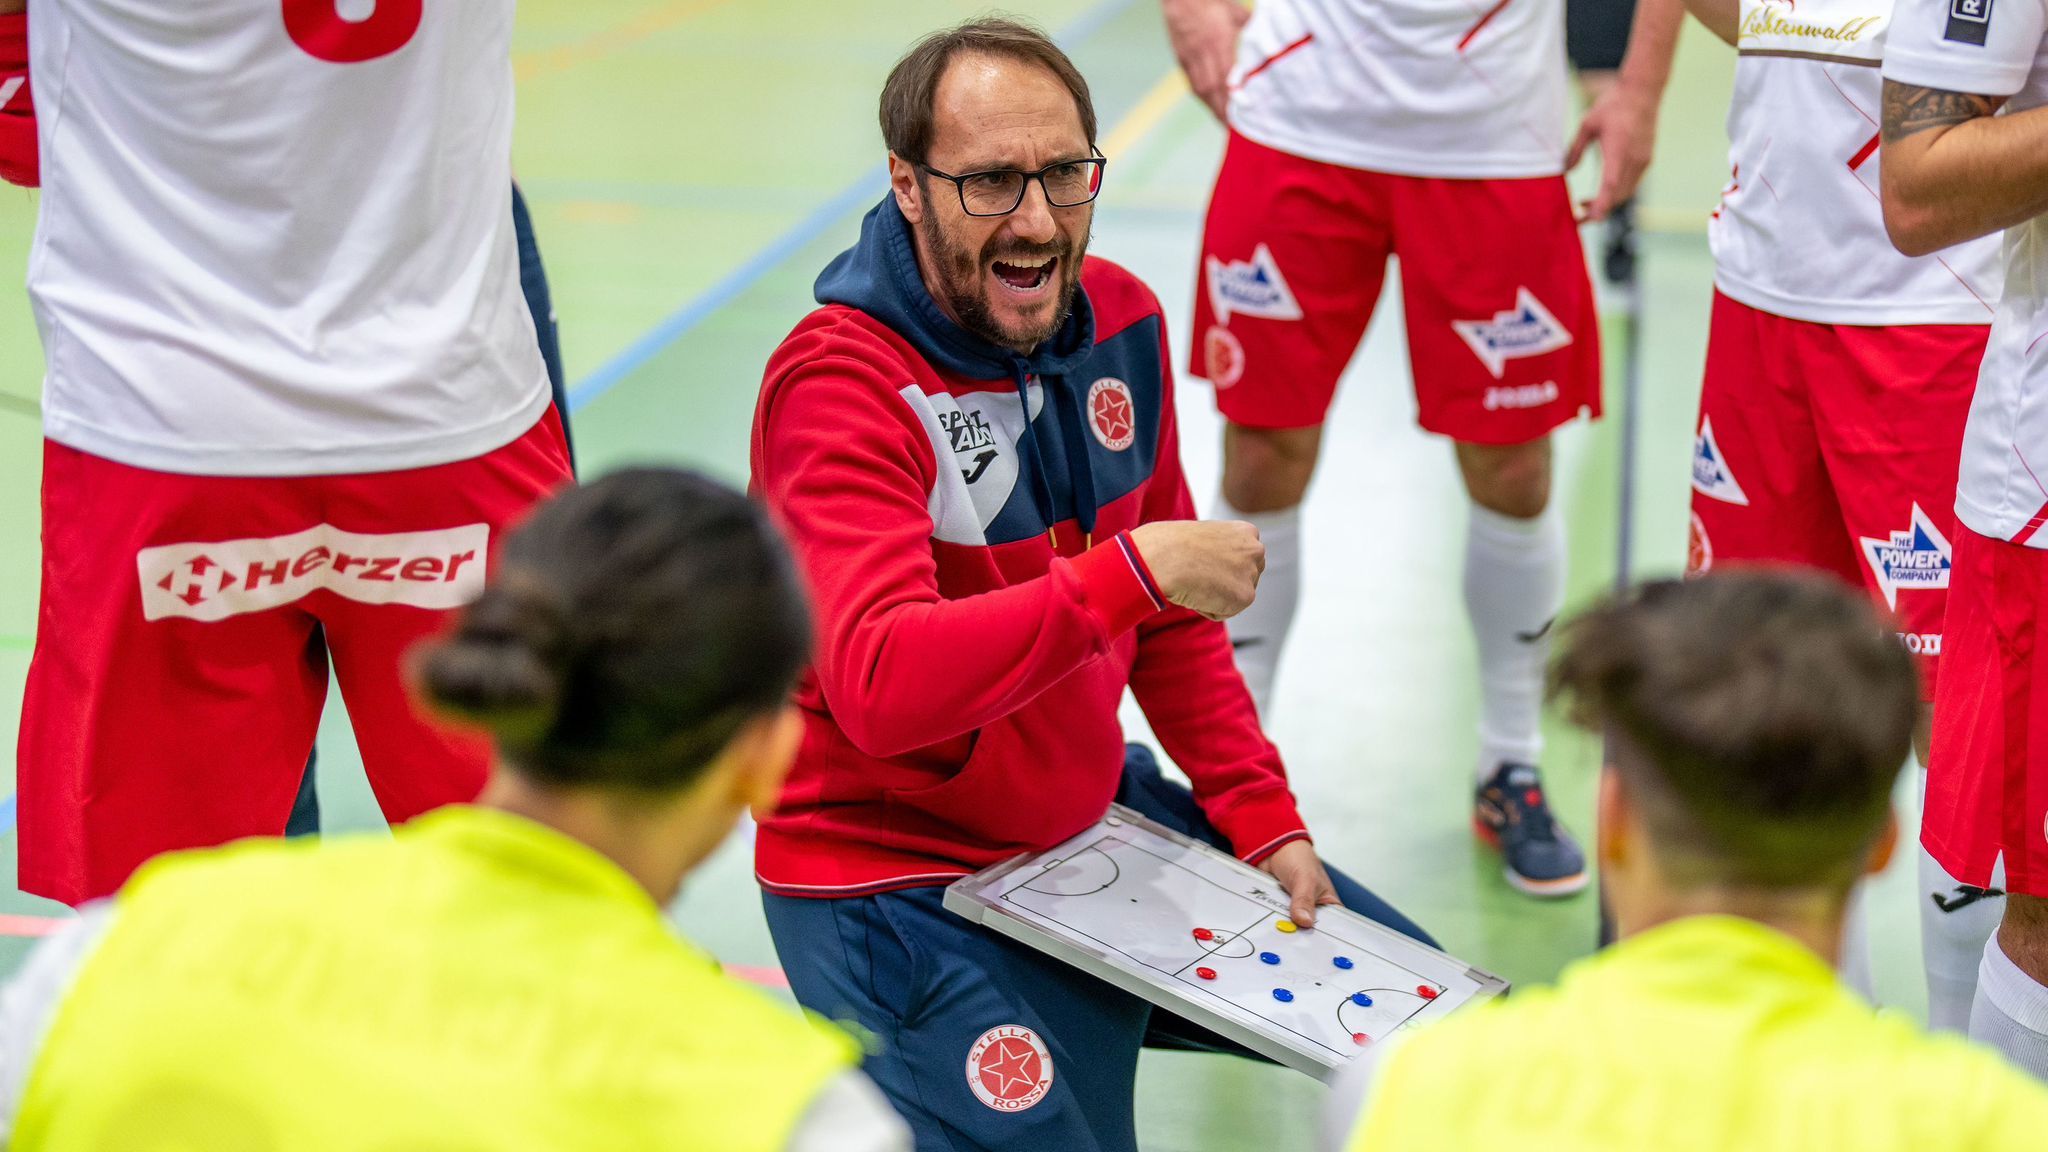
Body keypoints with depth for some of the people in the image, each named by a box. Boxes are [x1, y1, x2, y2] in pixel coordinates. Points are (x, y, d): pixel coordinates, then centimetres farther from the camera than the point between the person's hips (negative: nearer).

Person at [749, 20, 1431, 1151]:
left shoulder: (1120, 320, 0)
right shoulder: (836, 382, -23)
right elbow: (880, 688, -37)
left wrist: (1264, 822, 5)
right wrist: (1127, 572, -38)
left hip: (1099, 815, 8)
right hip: (899, 879, -7)